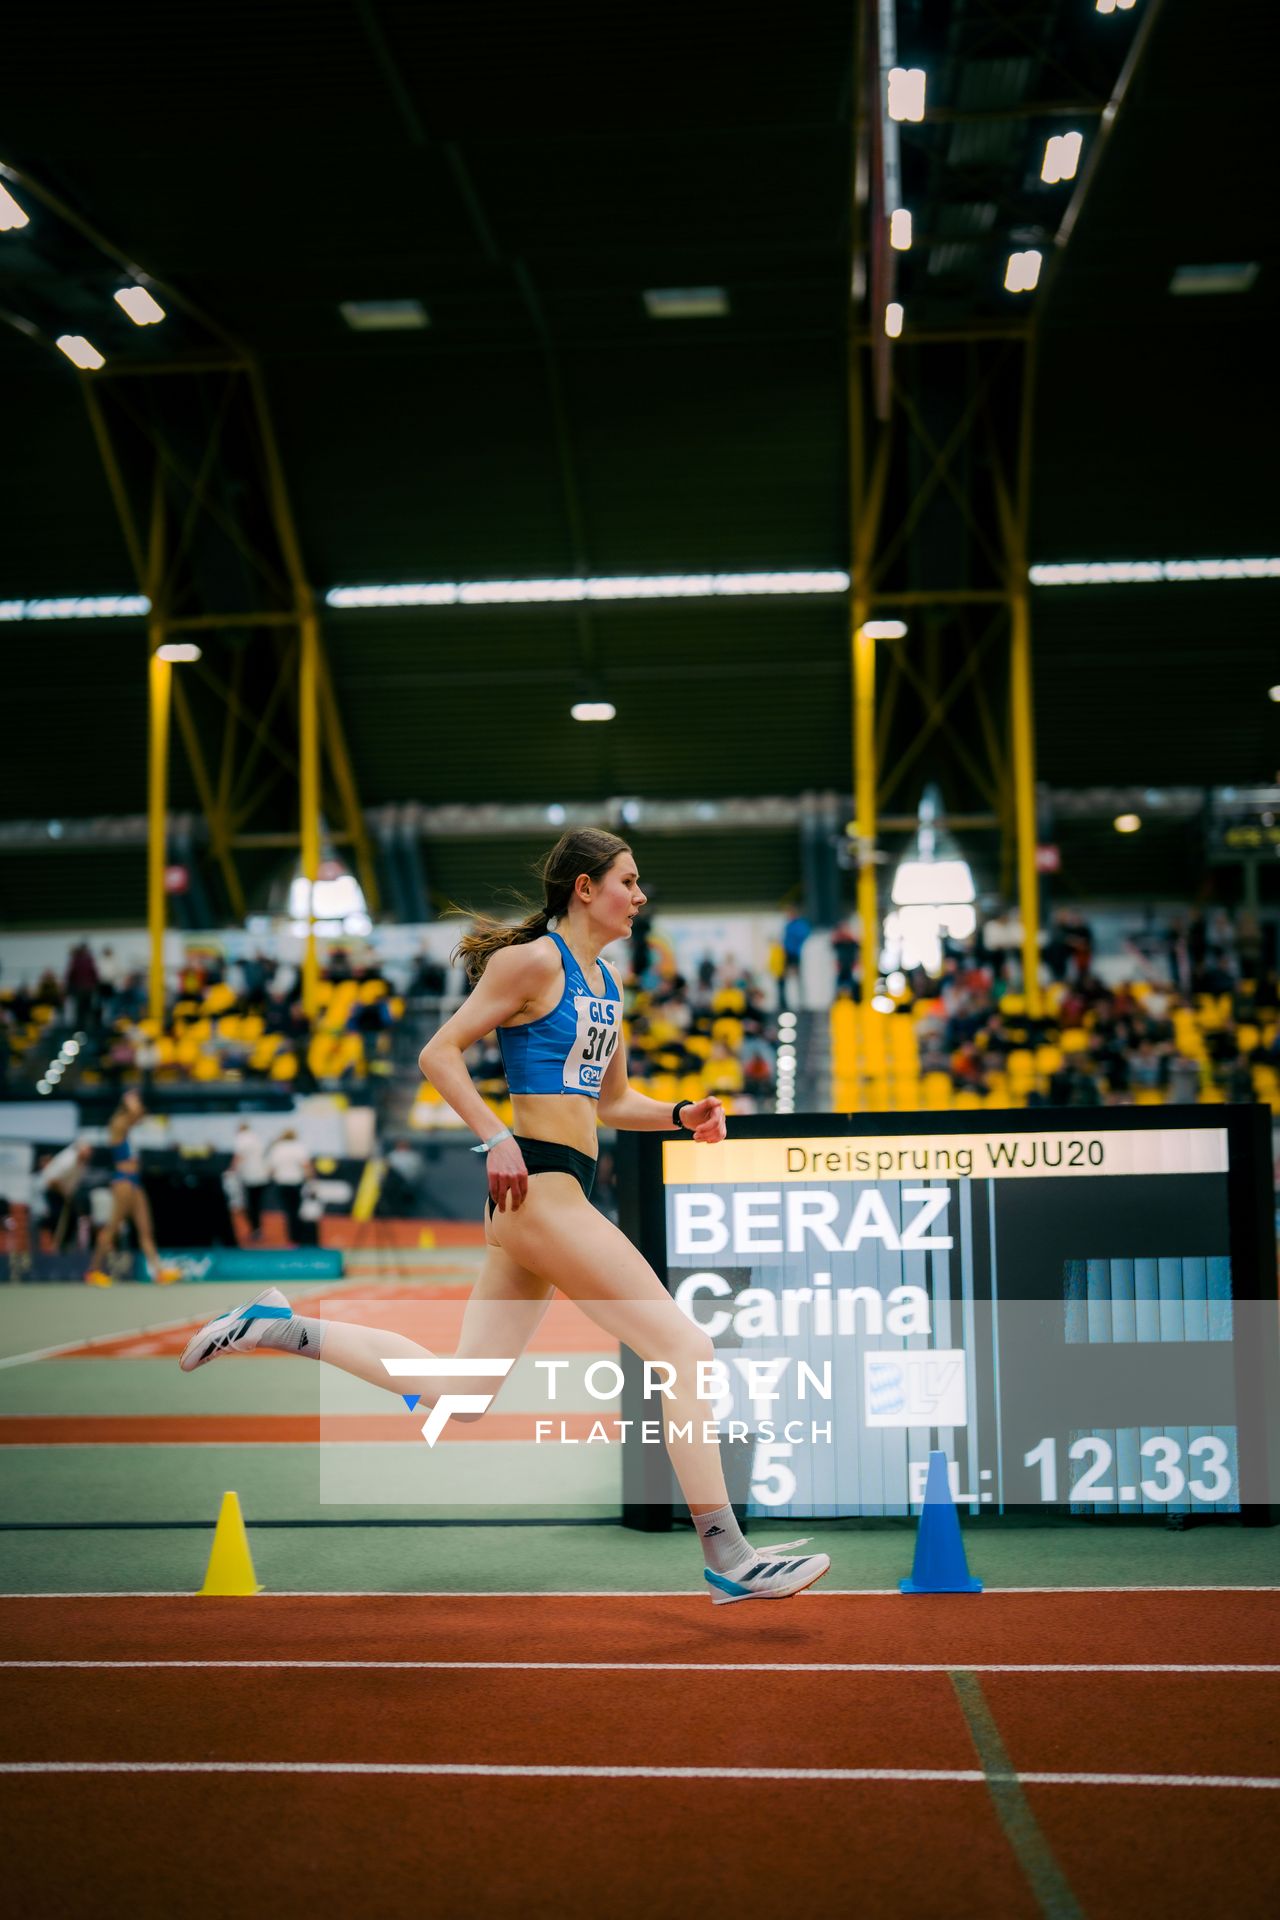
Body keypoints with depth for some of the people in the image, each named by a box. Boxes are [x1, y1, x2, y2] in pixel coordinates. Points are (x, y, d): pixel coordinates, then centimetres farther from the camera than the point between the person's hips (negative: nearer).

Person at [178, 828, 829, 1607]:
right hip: (538, 1184, -10)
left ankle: (281, 1327, 19)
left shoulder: (606, 983, 19)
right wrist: (495, 1138, -18)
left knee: (459, 1392, 11)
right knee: (684, 1347, -10)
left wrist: (678, 1115, 9)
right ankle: (729, 1559, -6)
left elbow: (613, 1101, 27)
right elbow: (439, 1053, -9)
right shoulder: (536, 960, -7)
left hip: (561, 1191, 10)